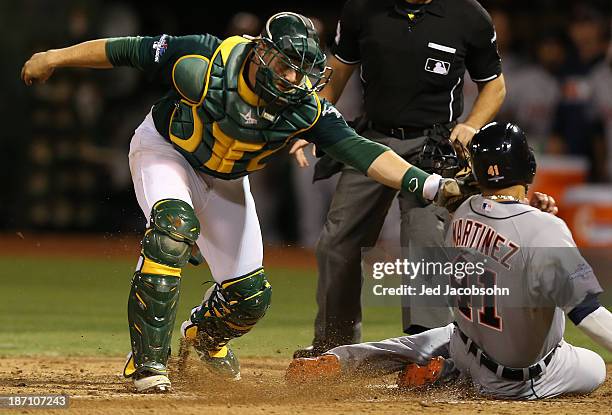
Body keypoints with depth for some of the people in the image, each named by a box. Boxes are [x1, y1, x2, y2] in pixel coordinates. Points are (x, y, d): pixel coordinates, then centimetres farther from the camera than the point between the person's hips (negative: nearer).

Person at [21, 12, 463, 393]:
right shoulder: (205, 60, -35)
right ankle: (148, 362, -27)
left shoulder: (305, 107, -28)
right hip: (164, 150, -4)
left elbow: (359, 150, -35)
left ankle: (205, 337, 39)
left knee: (251, 296, 2)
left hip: (224, 180, 4)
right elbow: (127, 51, -23)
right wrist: (53, 58, -14)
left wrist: (428, 184, -48)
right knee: (174, 225, -35)